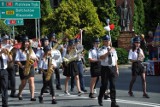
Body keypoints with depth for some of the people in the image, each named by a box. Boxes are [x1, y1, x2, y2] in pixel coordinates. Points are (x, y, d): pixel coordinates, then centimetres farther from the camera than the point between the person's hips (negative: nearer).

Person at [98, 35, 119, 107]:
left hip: (112, 68, 4)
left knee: (113, 85, -1)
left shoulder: (113, 49, 13)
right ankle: (100, 98, 29)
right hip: (105, 68, -4)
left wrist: (117, 69, 13)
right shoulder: (102, 49, -4)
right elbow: (101, 57, -23)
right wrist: (108, 52, -30)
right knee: (104, 85, 3)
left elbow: (115, 60, 16)